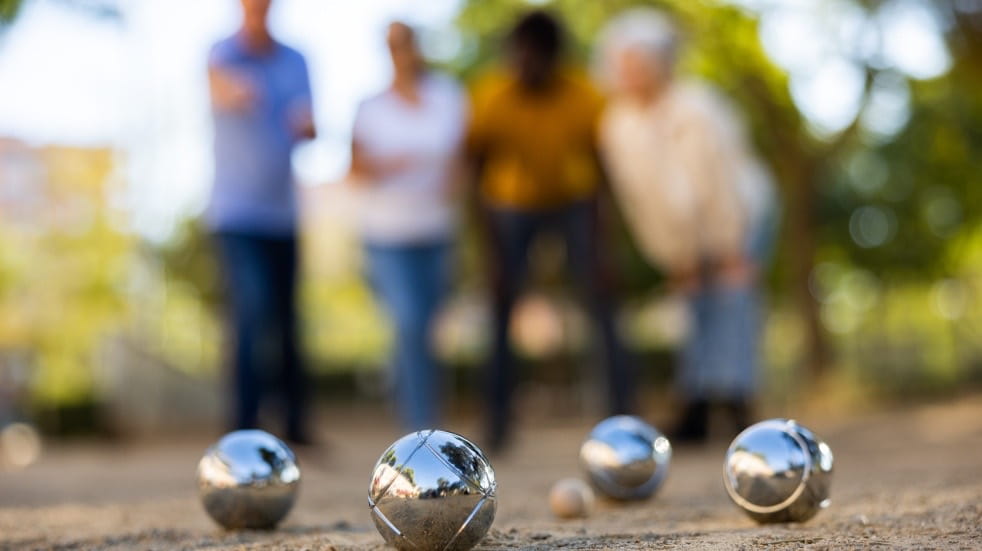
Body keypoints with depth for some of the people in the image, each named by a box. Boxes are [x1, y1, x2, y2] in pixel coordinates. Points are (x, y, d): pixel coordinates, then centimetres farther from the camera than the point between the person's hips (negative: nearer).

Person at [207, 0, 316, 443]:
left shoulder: (295, 61, 10)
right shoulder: (223, 56, -8)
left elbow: (308, 128, 8)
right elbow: (221, 85, -32)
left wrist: (307, 124, -18)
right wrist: (236, 91, -57)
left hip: (283, 213, 5)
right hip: (236, 214, -5)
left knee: (286, 323, 11)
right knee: (254, 315, -17)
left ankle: (295, 422, 25)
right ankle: (244, 426, -13)